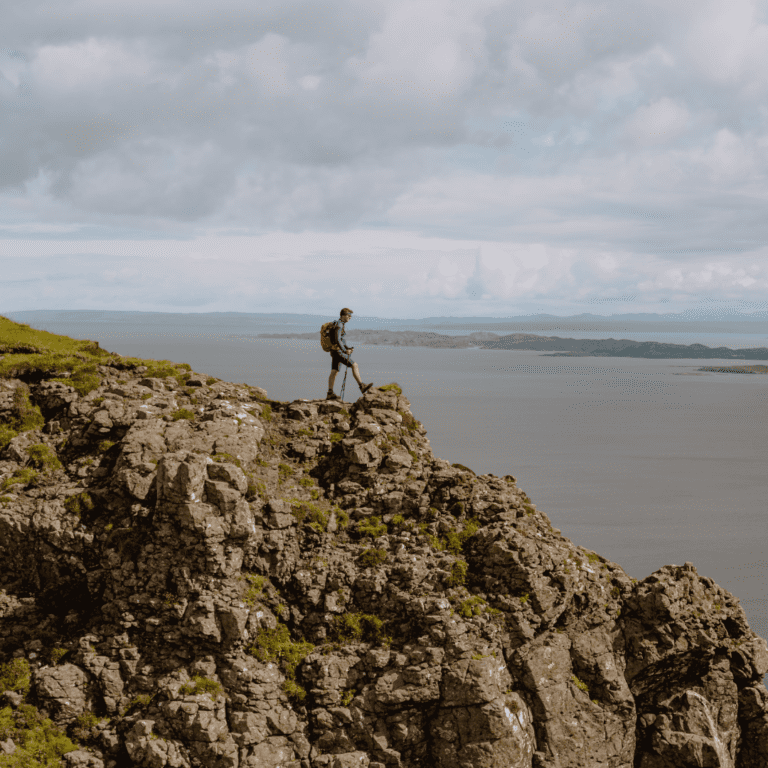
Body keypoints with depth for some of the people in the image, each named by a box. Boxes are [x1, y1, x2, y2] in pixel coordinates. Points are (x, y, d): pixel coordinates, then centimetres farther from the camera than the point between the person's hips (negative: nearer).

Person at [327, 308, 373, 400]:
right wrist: (345, 351, -27)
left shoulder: (339, 325, 18)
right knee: (354, 365, -11)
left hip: (334, 351, 11)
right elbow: (337, 340, -24)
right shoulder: (339, 325, -15)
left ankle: (330, 393, 7)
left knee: (334, 372, 8)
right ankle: (362, 387, -14)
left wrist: (348, 348, 15)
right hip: (338, 351, -11)